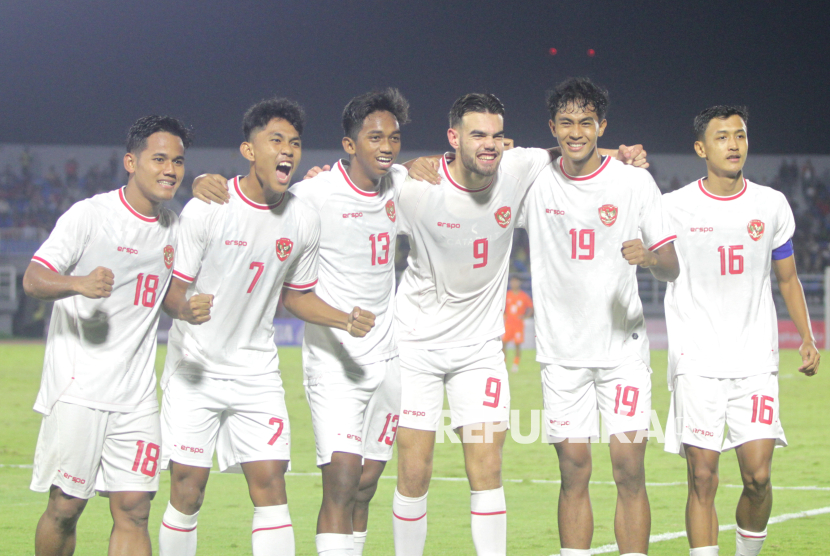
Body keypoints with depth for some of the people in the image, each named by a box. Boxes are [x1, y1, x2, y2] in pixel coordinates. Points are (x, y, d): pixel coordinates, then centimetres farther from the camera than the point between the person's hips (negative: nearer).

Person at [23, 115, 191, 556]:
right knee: (65, 507, -2)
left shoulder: (173, 228, 15)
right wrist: (80, 283, -31)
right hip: (77, 389, -5)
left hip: (136, 398, 5)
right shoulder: (90, 215, -3)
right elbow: (33, 279, -12)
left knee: (133, 510, -3)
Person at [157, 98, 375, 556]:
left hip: (257, 372, 3)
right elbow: (172, 289, -10)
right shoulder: (206, 209, -13)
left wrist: (345, 320, -4)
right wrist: (187, 310, -34)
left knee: (270, 482, -6)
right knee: (188, 488, -4)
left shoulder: (303, 221, 0)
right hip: (195, 366, -3)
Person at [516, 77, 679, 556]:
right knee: (574, 467, 0)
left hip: (624, 347, -1)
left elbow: (671, 269, -3)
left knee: (629, 466, -7)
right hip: (562, 350, 1)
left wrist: (648, 257, -26)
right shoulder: (535, 183, 2)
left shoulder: (635, 182, -3)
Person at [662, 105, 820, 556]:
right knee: (702, 478, -6)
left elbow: (787, 278, 17)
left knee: (758, 476, -5)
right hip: (697, 362, -2)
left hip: (755, 362, 2)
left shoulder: (771, 205, 8)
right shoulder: (674, 207, 0)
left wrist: (807, 338, 8)